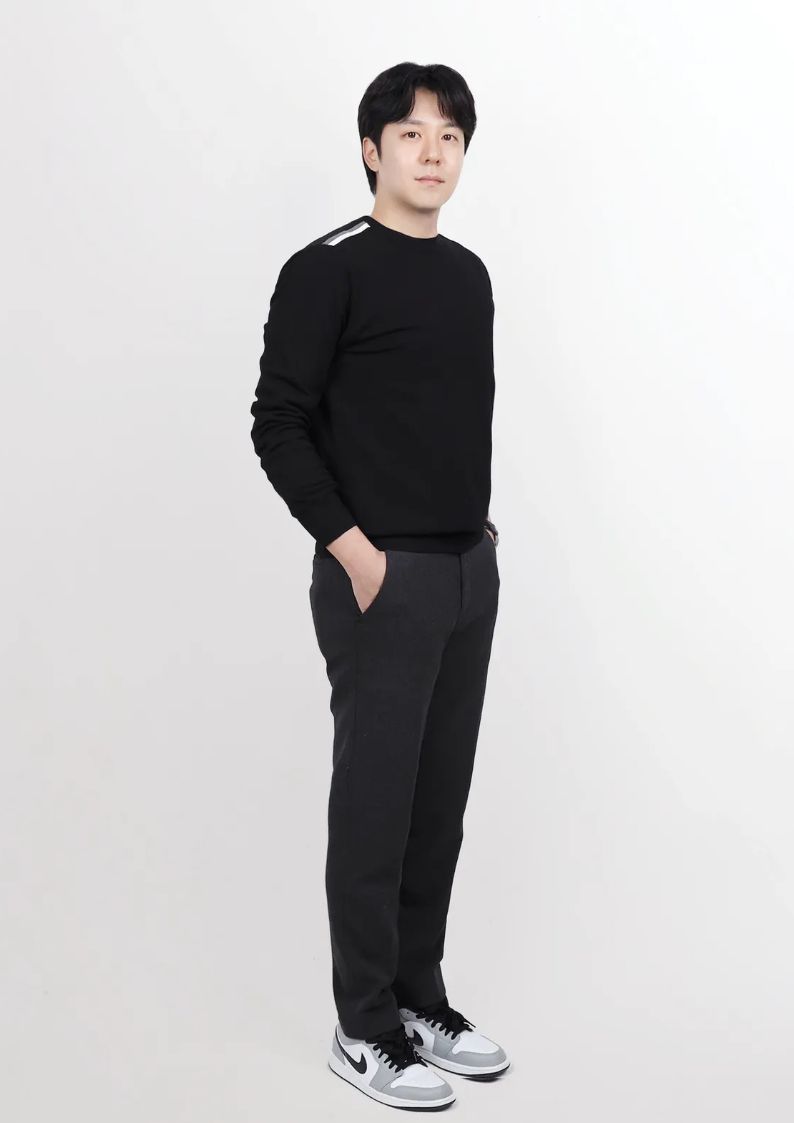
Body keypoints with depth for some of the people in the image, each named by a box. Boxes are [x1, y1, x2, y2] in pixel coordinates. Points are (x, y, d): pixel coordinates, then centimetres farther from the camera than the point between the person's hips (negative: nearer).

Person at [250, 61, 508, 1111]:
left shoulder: (470, 275, 14)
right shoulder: (328, 270, -10)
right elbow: (279, 424, -14)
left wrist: (478, 517, 13)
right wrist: (352, 548, -18)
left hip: (468, 574, 8)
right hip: (380, 579, -8)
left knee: (440, 803, 14)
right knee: (375, 805, 0)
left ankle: (420, 996, 29)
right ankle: (365, 1030, 15)